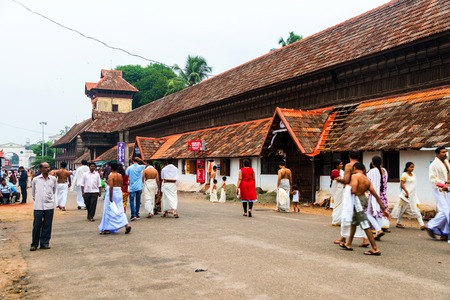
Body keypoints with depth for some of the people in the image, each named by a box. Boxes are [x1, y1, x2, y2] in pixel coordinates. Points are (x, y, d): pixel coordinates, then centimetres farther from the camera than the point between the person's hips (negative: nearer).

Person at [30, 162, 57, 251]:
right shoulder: (35, 179, 0)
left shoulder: (53, 179, 3)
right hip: (38, 206, -1)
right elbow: (33, 192, 15)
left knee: (47, 225, 4)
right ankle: (34, 244, 13)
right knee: (36, 225, 1)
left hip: (49, 206, 1)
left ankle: (45, 243, 14)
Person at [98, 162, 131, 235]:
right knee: (120, 211, 10)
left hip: (112, 193, -6)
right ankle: (126, 225, -5)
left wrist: (110, 197, -21)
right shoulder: (120, 176, 7)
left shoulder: (111, 175, -13)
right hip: (119, 193, 6)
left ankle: (107, 229, 12)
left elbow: (111, 186, -21)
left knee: (109, 211, 5)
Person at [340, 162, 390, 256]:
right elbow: (376, 195, 7)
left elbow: (353, 190, -25)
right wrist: (384, 209, 9)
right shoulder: (367, 180, 9)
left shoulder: (355, 176, -11)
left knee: (365, 225, -6)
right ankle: (348, 244, 35)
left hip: (357, 199, -9)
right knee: (353, 222, 22)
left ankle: (375, 249, -4)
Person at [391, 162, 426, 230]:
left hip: (413, 195, 7)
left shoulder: (413, 175, 13)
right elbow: (401, 184, -16)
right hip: (406, 194, -7)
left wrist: (413, 193, 18)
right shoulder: (404, 174, -10)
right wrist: (406, 192, -22)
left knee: (417, 209, 0)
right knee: (402, 209, 4)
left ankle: (422, 225, -3)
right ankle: (398, 223, 18)